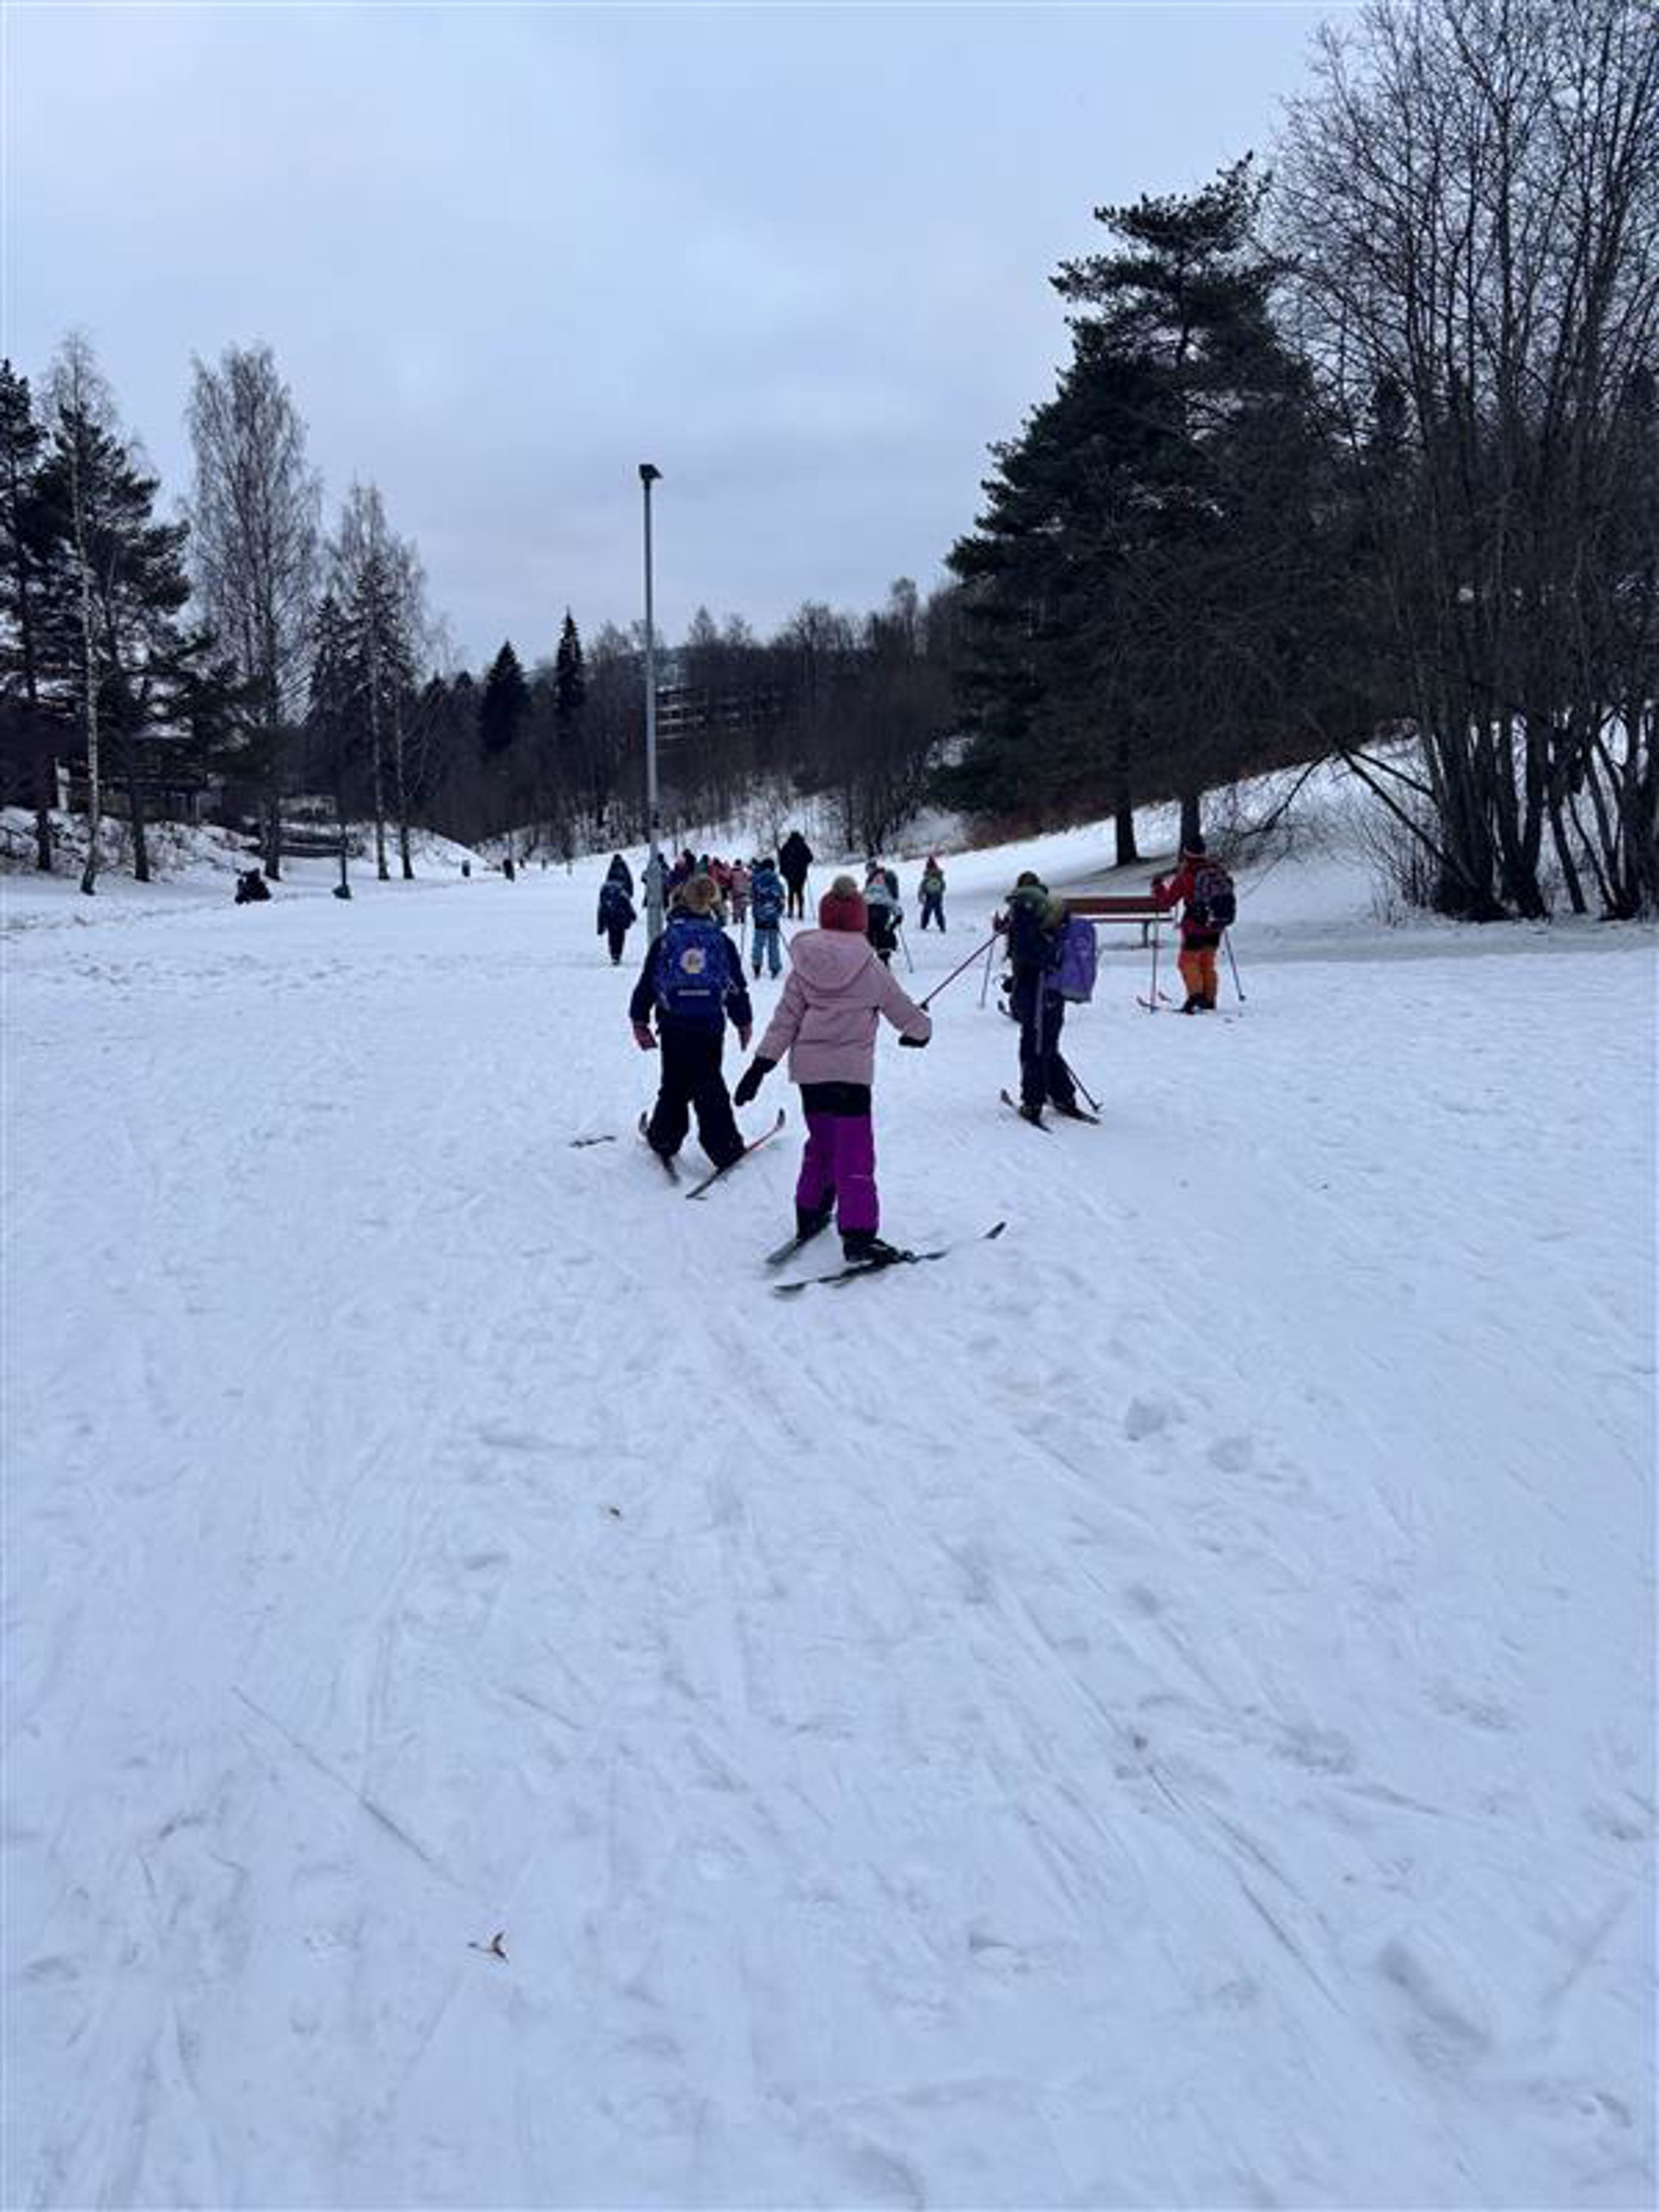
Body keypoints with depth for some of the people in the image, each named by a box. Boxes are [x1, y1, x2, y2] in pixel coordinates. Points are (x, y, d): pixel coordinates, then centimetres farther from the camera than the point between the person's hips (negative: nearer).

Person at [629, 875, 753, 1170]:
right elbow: (737, 986, 7)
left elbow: (647, 984, 3)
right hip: (710, 1027, 0)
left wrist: (640, 1021, 12)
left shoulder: (665, 940, 1)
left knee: (674, 1085, 15)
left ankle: (664, 1138, 22)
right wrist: (744, 1023, 18)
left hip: (673, 1027, 0)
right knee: (710, 1089, 5)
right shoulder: (722, 941, 1)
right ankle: (724, 1147, 3)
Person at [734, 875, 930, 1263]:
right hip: (852, 1070, -4)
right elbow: (900, 1008, 8)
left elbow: (785, 1019, 0)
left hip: (808, 1068, 4)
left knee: (821, 1142, 22)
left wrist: (761, 1065, 3)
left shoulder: (804, 965, 1)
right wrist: (921, 1029, 29)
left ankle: (810, 1214, 31)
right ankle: (858, 1233, -11)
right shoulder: (870, 967, -5)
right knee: (855, 1151, -5)